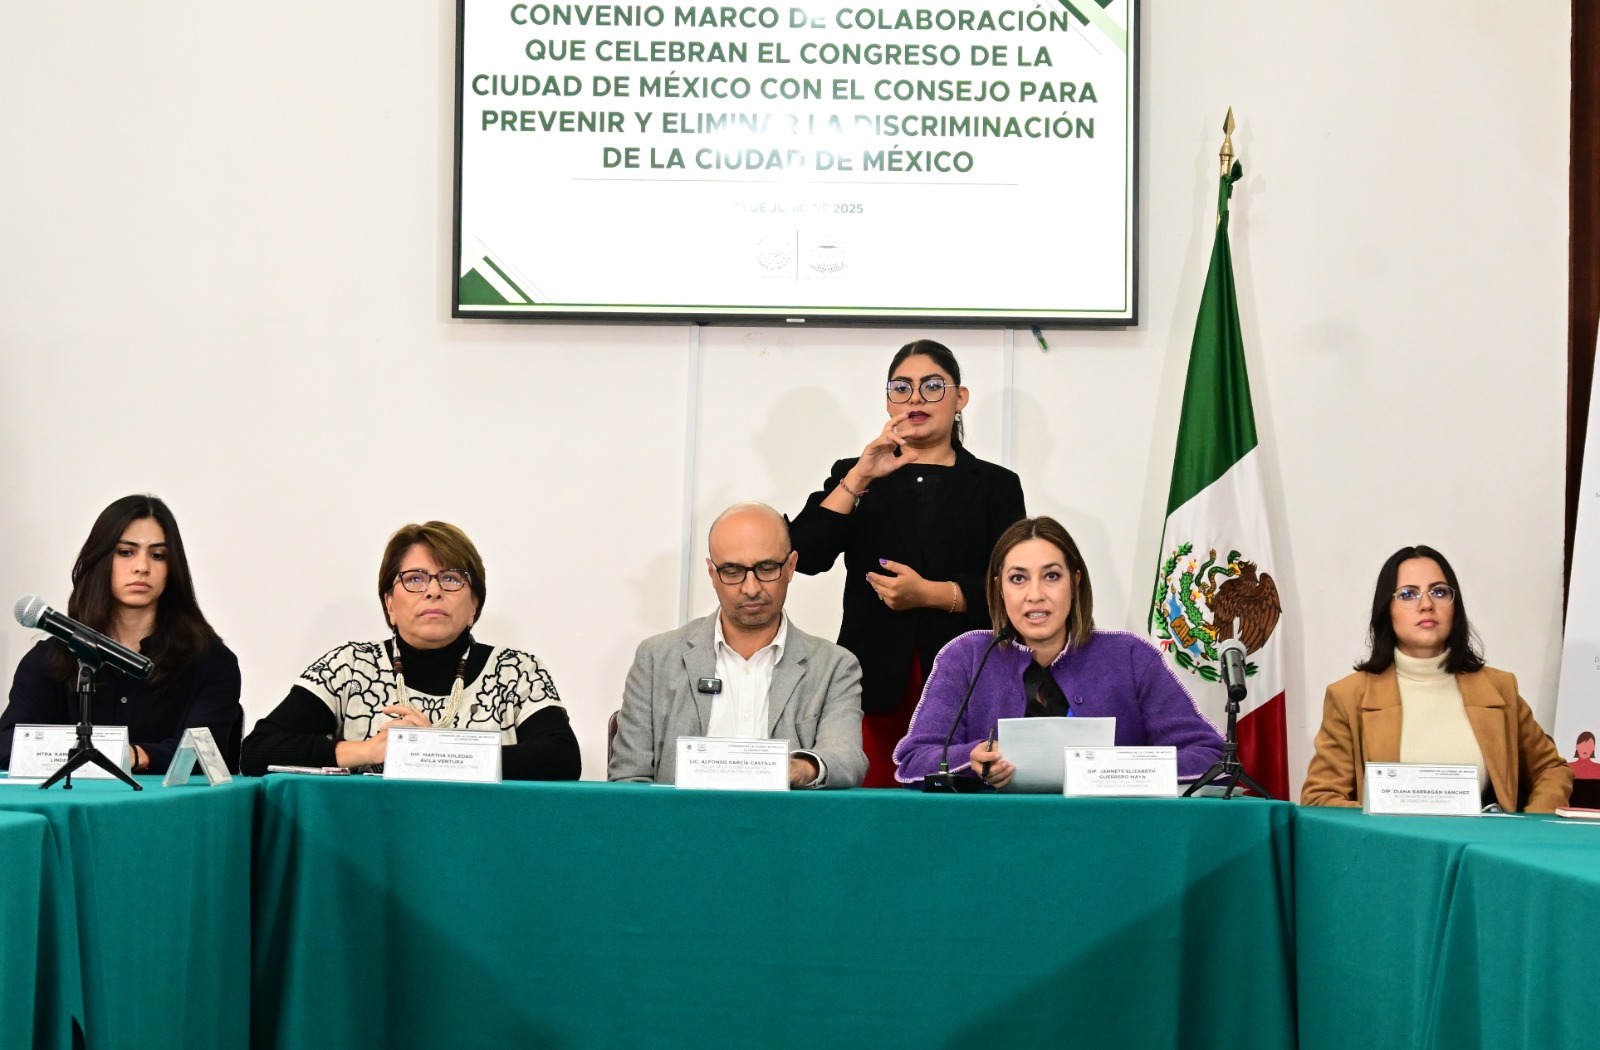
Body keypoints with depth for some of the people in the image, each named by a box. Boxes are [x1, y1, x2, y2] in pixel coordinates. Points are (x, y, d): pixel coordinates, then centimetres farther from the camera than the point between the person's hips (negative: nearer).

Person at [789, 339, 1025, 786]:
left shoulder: (996, 486, 12)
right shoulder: (852, 476, 15)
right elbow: (805, 556, -1)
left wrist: (929, 593, -11)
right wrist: (860, 477, -9)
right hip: (876, 684, 1)